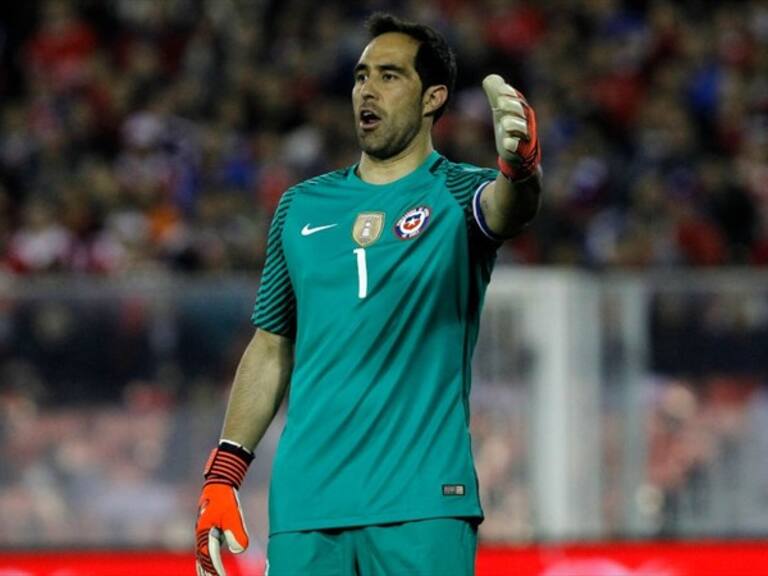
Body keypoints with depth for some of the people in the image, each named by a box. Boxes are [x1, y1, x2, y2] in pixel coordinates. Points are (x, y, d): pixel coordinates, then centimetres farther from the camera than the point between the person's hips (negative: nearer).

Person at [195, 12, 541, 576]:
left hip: (422, 505, -4)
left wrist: (519, 164, -47)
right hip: (303, 504, 4)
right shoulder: (302, 207, 15)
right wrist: (221, 477, 12)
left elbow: (508, 206, -22)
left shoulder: (457, 193, 3)